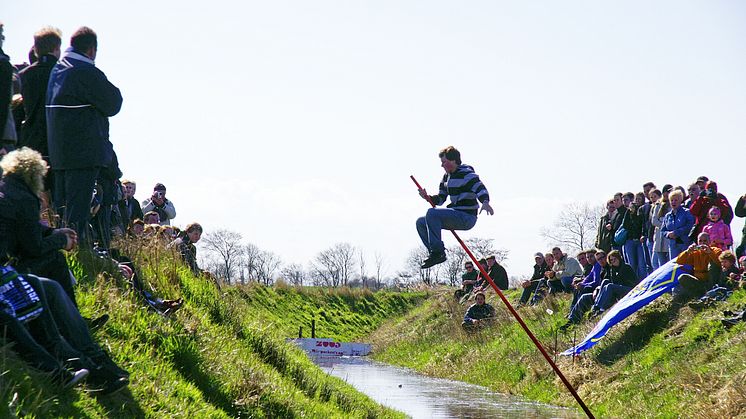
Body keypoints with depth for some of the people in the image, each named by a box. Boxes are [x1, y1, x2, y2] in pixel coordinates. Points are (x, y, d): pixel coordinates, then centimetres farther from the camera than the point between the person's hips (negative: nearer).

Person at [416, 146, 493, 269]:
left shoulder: (466, 173, -11)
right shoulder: (446, 177, 16)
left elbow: (480, 188, -25)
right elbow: (440, 199, 22)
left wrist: (485, 202, -45)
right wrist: (427, 197, 2)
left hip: (467, 217, -10)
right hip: (456, 216, 10)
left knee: (432, 213, -28)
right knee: (421, 222, 8)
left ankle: (438, 251, -27)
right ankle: (436, 253, 2)